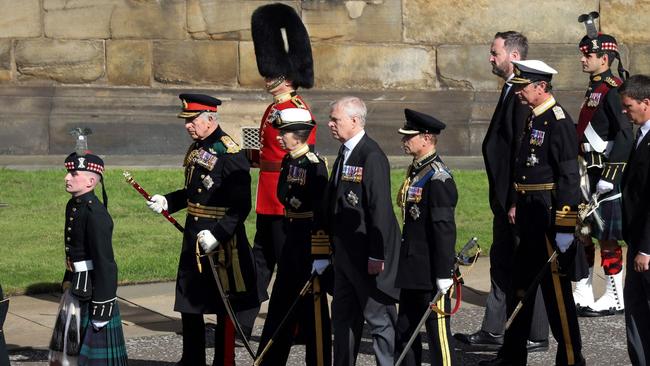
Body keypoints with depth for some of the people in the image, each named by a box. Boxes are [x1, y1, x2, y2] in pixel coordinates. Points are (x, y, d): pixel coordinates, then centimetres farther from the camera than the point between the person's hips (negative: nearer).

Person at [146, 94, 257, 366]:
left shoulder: (229, 154, -16)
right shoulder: (196, 149, 10)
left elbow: (241, 206, -18)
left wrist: (218, 235, -25)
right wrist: (167, 201, 6)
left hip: (221, 239, -9)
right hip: (193, 236, 9)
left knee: (224, 307, 3)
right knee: (188, 302, 14)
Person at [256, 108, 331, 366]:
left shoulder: (314, 166, -18)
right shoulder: (288, 161, 9)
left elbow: (322, 213, -20)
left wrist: (321, 255, -21)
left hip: (310, 243, -9)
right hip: (292, 240, 9)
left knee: (312, 306, -1)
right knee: (281, 304, 15)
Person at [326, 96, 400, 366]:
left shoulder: (372, 157, -18)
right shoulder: (345, 153, 11)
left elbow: (380, 209, -21)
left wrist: (376, 256, -22)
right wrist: (334, 245, 17)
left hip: (368, 256, -10)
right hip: (346, 253, 10)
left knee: (379, 318, -2)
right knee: (343, 316, 16)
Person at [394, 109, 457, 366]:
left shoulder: (438, 178, -16)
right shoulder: (415, 172, 13)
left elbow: (445, 229, -20)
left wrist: (444, 274, -21)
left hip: (431, 272, -10)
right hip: (411, 271, 10)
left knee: (438, 332, -2)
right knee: (404, 331, 14)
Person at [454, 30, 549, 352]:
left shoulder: (522, 95, -18)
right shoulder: (511, 91, 13)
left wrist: (516, 202, -22)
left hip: (521, 199, -10)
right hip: (506, 197, 10)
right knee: (501, 263, 14)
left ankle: (537, 336, 7)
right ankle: (493, 332, 20)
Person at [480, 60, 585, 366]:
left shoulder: (559, 121, -16)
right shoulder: (533, 119, 13)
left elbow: (569, 176, -19)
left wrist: (565, 227, -22)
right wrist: (517, 209, 20)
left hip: (550, 215, -10)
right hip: (530, 216, 10)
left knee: (556, 287, -4)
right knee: (520, 285, 16)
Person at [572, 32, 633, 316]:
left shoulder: (613, 90, -14)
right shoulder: (594, 89, 15)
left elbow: (625, 135, -20)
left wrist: (609, 175, -22)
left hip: (607, 174, -9)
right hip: (589, 174, 9)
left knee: (607, 237, -3)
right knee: (583, 233, 12)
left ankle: (615, 299, 4)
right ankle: (583, 295, 19)